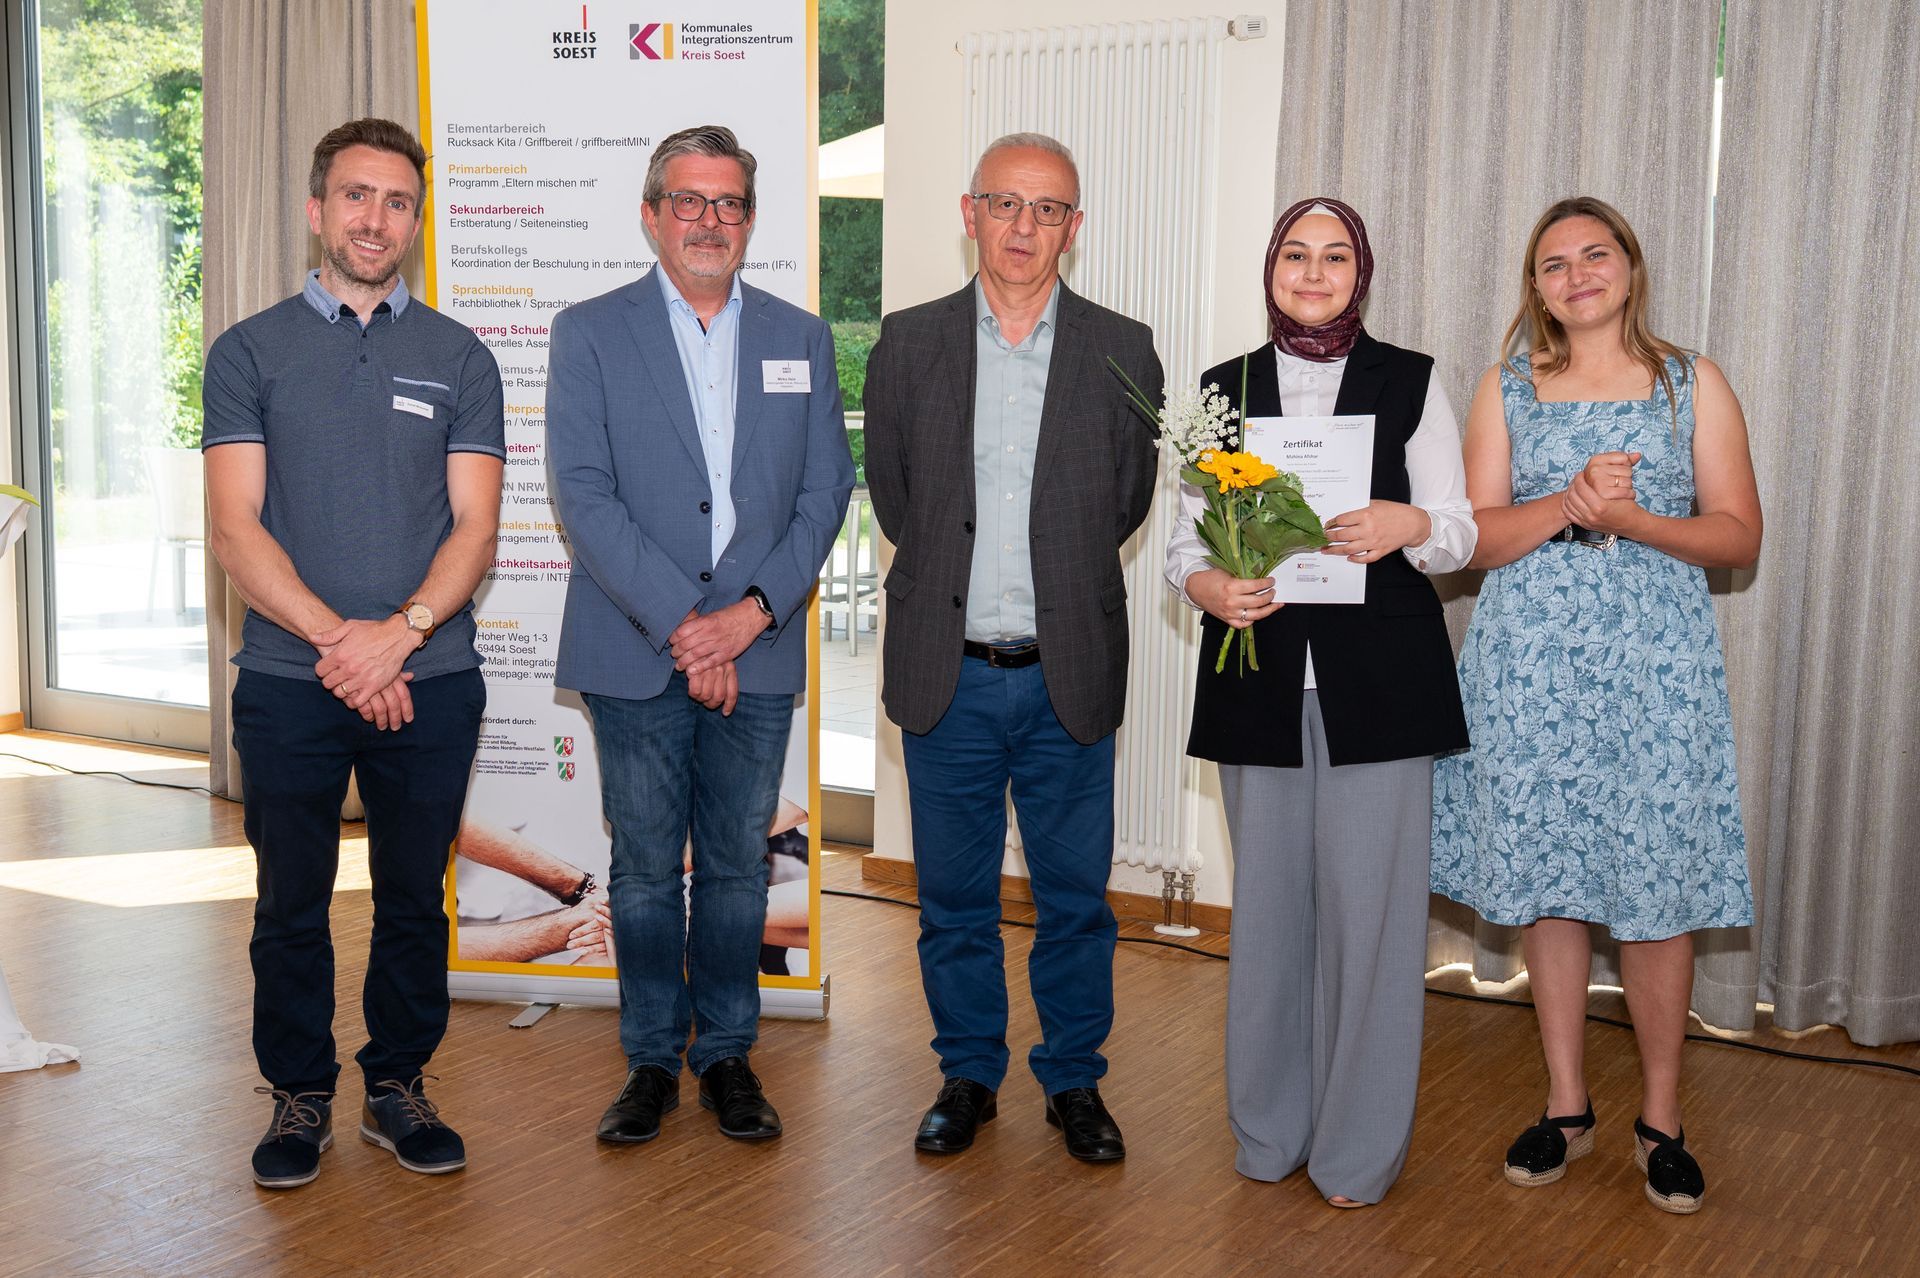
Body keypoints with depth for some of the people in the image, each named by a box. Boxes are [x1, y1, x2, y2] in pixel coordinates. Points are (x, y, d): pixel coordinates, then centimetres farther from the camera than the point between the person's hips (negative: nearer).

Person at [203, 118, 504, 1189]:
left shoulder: (459, 358, 7)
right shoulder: (249, 352, 5)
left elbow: (475, 528, 0)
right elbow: (236, 528, -3)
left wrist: (398, 632, -16)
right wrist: (337, 639, -15)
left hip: (429, 682, 1)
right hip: (289, 682, 0)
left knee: (414, 897, 9)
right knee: (292, 902, 7)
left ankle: (399, 1085, 25)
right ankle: (301, 1096, 22)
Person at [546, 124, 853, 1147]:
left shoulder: (801, 339, 10)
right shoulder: (588, 334, 2)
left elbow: (826, 491, 5)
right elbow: (584, 496, -7)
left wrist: (752, 611, -9)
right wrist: (680, 622, -14)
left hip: (758, 651, 2)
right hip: (635, 654, -2)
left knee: (739, 864, 9)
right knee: (645, 867, 7)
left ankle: (727, 1053, 23)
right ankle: (652, 1058, 21)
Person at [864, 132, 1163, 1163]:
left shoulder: (1121, 351, 0)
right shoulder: (908, 343, 2)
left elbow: (1125, 505, 7)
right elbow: (892, 495, 10)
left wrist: (1049, 586, 10)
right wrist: (951, 580, 11)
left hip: (1068, 676, 0)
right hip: (947, 676, 1)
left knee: (1075, 894, 9)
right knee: (954, 893, 11)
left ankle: (1074, 1079, 26)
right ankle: (968, 1075, 28)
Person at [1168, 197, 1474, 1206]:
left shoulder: (1409, 381, 5)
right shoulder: (1224, 389, 10)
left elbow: (1460, 532, 3)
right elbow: (1186, 537, 10)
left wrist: (1407, 525, -20)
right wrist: (1210, 587, -12)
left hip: (1376, 681, -2)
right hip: (1260, 680, 2)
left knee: (1368, 904, -2)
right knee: (1267, 898, 8)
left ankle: (1359, 1148, 13)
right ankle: (1270, 1131, 23)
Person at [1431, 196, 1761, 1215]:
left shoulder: (1693, 385, 7)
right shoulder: (1506, 390, 10)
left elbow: (1738, 535, 2)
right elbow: (1476, 538, 3)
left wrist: (1632, 520, -14)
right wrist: (1568, 503, -14)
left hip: (1653, 662, -1)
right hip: (1531, 661, 1)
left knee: (1655, 892, -1)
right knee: (1546, 881, 6)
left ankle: (1661, 1116, 15)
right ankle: (1565, 1104, 20)